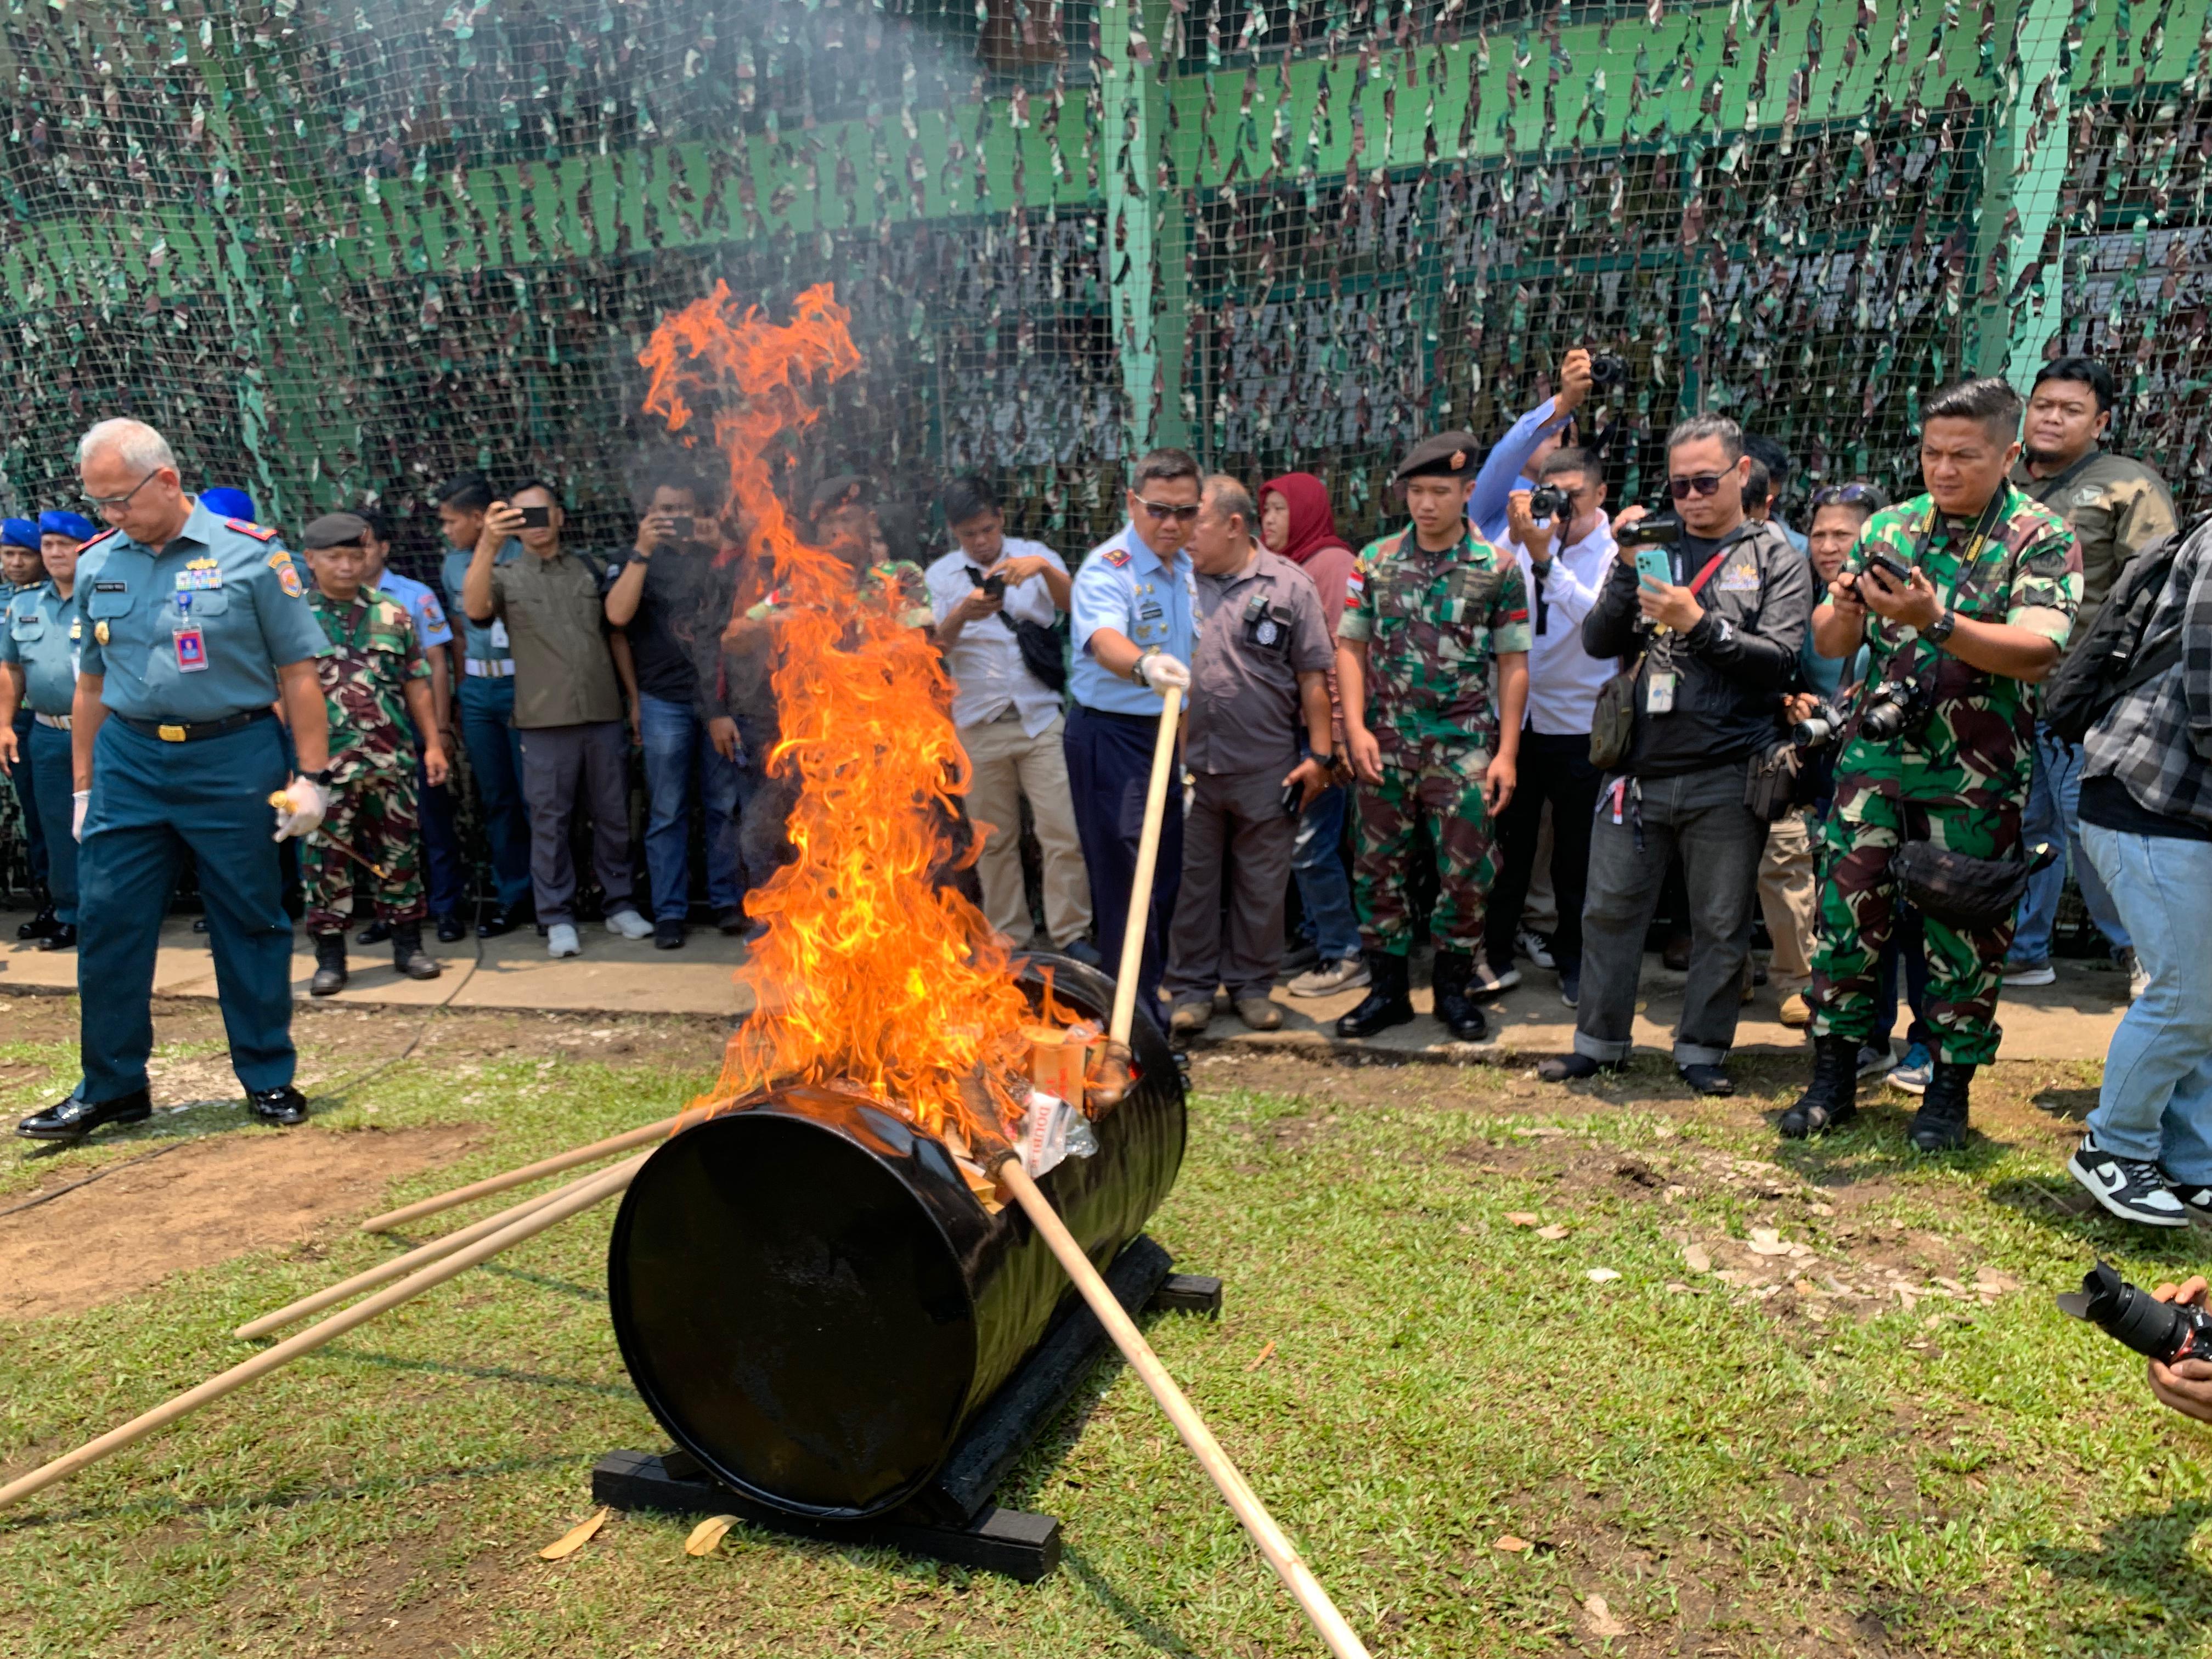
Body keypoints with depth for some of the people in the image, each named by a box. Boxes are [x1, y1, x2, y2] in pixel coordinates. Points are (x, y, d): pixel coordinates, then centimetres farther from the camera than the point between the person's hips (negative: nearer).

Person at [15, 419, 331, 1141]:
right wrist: (83, 787, 13)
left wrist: (312, 776, -9)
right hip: (128, 759, 4)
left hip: (234, 758, -4)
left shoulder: (250, 553, -6)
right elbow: (91, 682, 14)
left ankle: (269, 1079, 17)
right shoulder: (97, 564, 8)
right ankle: (110, 1086, 18)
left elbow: (297, 672, -6)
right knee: (107, 922, 4)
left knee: (251, 923, 5)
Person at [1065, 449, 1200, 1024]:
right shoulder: (1108, 569, -17)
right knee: (1125, 872, -6)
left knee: (1167, 867, 14)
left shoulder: (1185, 568, 9)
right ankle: (1133, 1008, 2)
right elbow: (1104, 640, -38)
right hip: (1111, 734, -8)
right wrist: (1145, 665, -58)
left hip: (1168, 732, 8)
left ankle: (1154, 990, 28)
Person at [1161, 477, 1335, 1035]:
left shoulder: (1289, 586, 0)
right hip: (1190, 763, 2)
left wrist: (1320, 755, -4)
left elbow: (1313, 678, 0)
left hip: (1267, 768, -2)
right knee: (1190, 881, 7)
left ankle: (1251, 984, 23)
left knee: (1261, 884, 8)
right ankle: (1190, 989, 20)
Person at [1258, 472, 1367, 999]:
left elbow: (1344, 654, -15)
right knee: (1301, 844, 11)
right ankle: (1317, 942, 23)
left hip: (1321, 728, -8)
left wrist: (1335, 736, -19)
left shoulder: (1333, 563, -8)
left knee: (1311, 846, -6)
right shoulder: (1286, 568, 16)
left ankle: (1344, 956, 5)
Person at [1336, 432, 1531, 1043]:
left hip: (1464, 746, -1)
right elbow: (1351, 647, 6)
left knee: (1466, 872, 3)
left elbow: (1514, 664, 1)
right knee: (1379, 867, 6)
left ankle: (1455, 989, 20)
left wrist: (1507, 752, -5)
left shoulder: (1498, 568, 0)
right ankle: (1387, 989, 19)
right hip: (1386, 743, 2)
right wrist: (1356, 727, -6)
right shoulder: (1375, 560, 5)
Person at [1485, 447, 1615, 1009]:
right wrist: (1515, 540, -15)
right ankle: (1495, 952, 21)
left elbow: (1601, 619, -22)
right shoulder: (1529, 538, 3)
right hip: (1517, 716, 2)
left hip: (1579, 725, -2)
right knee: (1509, 842, 9)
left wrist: (1545, 558, -26)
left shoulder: (1616, 552, -5)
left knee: (1576, 852, 10)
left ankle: (1572, 958, 25)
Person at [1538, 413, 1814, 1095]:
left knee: (1720, 924, 7)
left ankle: (1702, 1049, 21)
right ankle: (1598, 1040, 22)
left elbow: (1780, 659, -6)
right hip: (1637, 766, 2)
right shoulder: (1651, 546, 11)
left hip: (1725, 775, -2)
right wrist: (1627, 571, -10)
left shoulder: (1776, 559, 5)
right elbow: (1598, 642, 4)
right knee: (1610, 909, 8)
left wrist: (1702, 625, -17)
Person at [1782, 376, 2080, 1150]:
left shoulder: (2042, 538, -3)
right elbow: (1830, 644, 9)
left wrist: (1936, 623, -31)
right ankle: (1833, 1078, 14)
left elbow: (2037, 651, -18)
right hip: (1876, 758, 3)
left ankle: (1949, 1089, 20)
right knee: (1847, 912, 2)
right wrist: (1844, 607, -14)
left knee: (1963, 934, 5)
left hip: (1974, 774, -3)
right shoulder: (1889, 527, 8)